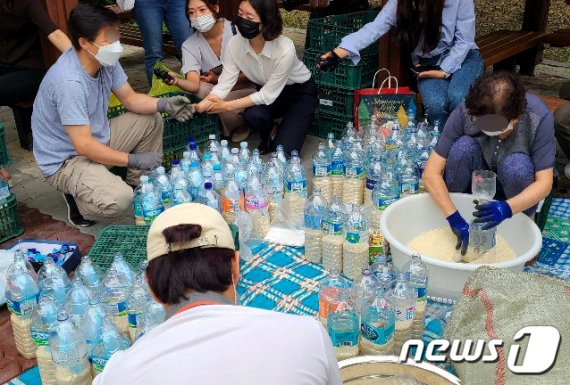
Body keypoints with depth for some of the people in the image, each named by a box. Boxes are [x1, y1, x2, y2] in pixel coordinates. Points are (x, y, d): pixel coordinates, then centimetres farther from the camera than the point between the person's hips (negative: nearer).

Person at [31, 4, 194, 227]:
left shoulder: (105, 60, -8)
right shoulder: (69, 82, -33)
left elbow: (129, 98, 5)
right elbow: (84, 146, -32)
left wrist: (163, 104, -15)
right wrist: (135, 160, -25)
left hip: (98, 138, 9)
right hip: (65, 159, -9)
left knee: (151, 120, 5)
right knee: (118, 200, -32)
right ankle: (76, 195, 1)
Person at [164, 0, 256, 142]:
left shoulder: (236, 30, -17)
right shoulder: (190, 45, -10)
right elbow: (194, 85, -24)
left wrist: (219, 79, -15)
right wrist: (176, 81, -46)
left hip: (245, 88, -3)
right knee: (201, 89, -28)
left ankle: (241, 128, 4)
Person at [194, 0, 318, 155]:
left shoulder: (284, 49, -34)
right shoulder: (235, 43, -21)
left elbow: (268, 95, -28)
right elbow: (224, 84, -20)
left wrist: (227, 106, -28)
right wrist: (199, 107, -36)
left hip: (300, 91, -4)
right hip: (267, 91, 4)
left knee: (283, 150, -19)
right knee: (252, 115, -29)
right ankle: (269, 133, 6)